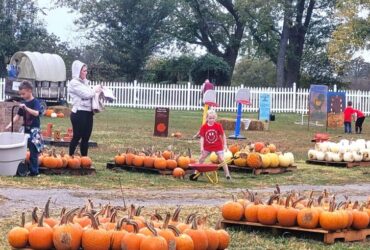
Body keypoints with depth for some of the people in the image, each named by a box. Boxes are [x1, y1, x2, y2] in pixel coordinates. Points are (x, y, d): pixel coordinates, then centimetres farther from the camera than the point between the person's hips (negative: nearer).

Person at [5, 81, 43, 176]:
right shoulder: (23, 103, 9)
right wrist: (10, 124, -1)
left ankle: (34, 171, -1)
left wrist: (26, 108, -36)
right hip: (25, 129, 7)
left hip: (34, 130, -7)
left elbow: (36, 113, -26)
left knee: (33, 151, -5)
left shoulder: (35, 102, -10)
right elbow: (18, 115, 10)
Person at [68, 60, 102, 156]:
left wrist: (96, 91, 2)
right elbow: (86, 94, -15)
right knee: (77, 137, -4)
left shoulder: (84, 82, 17)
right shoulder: (74, 83, -9)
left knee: (86, 137, 9)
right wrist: (96, 89, 0)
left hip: (88, 113, 8)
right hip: (79, 113, -8)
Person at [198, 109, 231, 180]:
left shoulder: (218, 126, -12)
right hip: (207, 146, 2)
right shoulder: (204, 127, -11)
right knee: (201, 159, 8)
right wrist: (201, 147, -15)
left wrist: (225, 144, -4)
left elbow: (223, 135, -3)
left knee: (222, 159, -7)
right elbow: (202, 137, -9)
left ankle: (227, 174, -1)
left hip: (218, 146, -2)